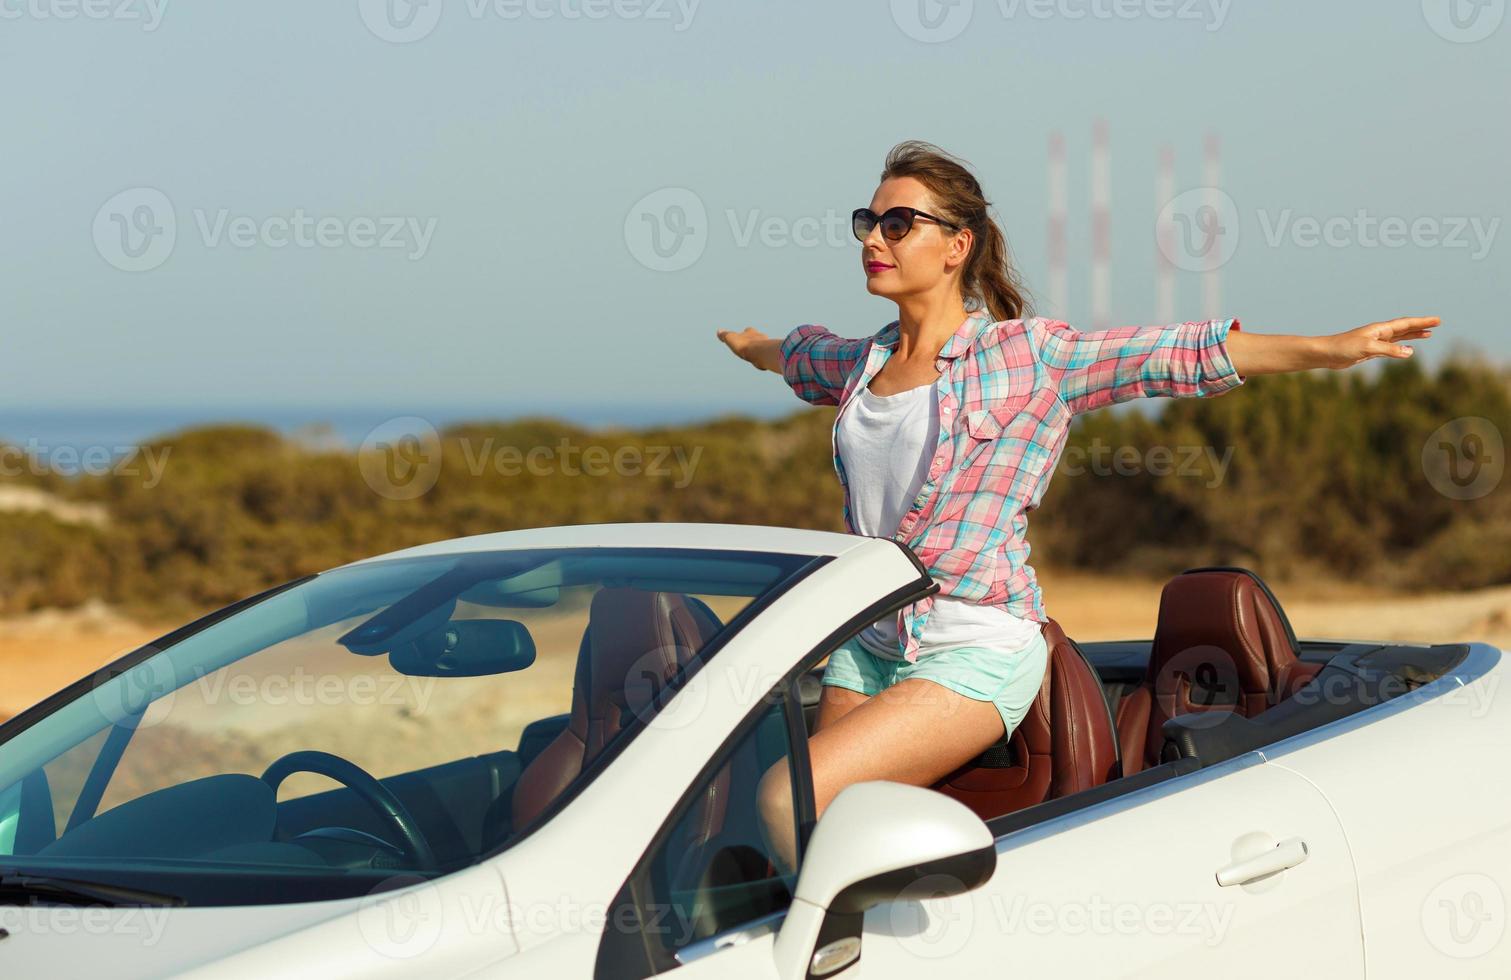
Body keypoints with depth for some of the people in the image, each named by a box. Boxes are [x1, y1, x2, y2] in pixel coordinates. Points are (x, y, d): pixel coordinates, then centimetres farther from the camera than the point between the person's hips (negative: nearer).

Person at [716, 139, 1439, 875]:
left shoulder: (1026, 356, -6)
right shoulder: (860, 364, 12)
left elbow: (1182, 355, -13)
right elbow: (797, 354, 36)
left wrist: (1333, 349, -22)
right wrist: (748, 344, 57)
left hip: (974, 655, -6)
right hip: (866, 646, 6)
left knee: (792, 799, -22)